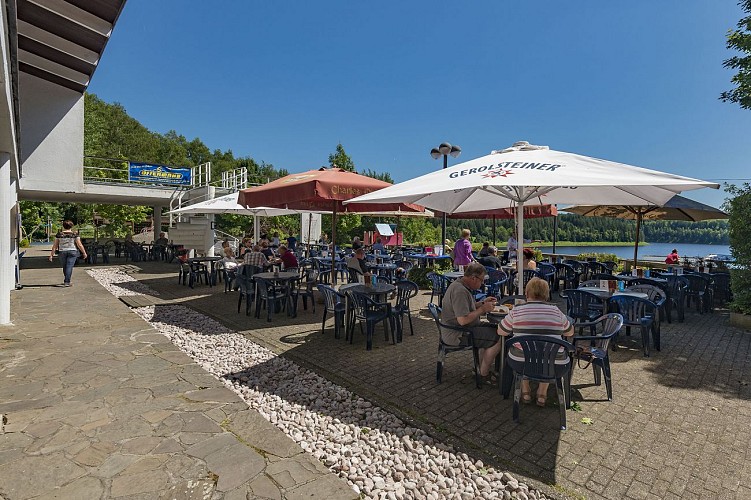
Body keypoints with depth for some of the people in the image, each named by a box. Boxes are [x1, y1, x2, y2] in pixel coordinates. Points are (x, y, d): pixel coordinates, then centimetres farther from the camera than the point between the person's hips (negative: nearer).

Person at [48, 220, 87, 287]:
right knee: (69, 267, -6)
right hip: (72, 252, -3)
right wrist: (84, 253, 2)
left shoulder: (59, 234, 2)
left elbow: (55, 245, 1)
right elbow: (79, 244, -6)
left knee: (65, 267, 17)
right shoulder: (75, 234, -5)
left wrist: (51, 254, 5)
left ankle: (66, 280, 30)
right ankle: (67, 282, -12)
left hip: (62, 252, 3)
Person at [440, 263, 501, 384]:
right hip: (456, 335, -11)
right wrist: (482, 309, -17)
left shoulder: (460, 285, 10)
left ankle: (484, 365, 17)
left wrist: (482, 303, 10)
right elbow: (463, 320, -28)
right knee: (498, 338, -15)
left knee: (496, 329, 12)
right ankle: (483, 374, -1)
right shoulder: (460, 291, -24)